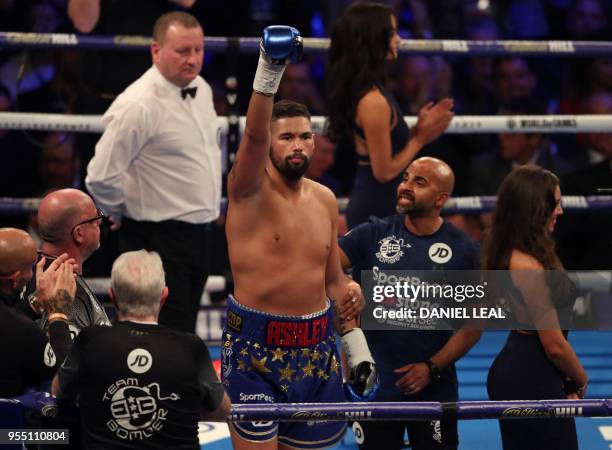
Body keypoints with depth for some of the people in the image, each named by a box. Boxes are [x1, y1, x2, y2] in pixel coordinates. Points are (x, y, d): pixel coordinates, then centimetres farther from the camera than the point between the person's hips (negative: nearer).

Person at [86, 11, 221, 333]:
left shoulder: (201, 89, 7)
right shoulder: (138, 106, -20)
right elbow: (101, 177, -20)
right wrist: (124, 215, -5)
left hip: (199, 233, 9)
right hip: (158, 242, -9)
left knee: (185, 333, 16)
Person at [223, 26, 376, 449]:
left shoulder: (325, 199, 8)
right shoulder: (249, 189, -9)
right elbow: (253, 134, -30)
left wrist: (357, 344, 13)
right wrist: (269, 71, -42)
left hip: (315, 347, 5)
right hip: (255, 348, -5)